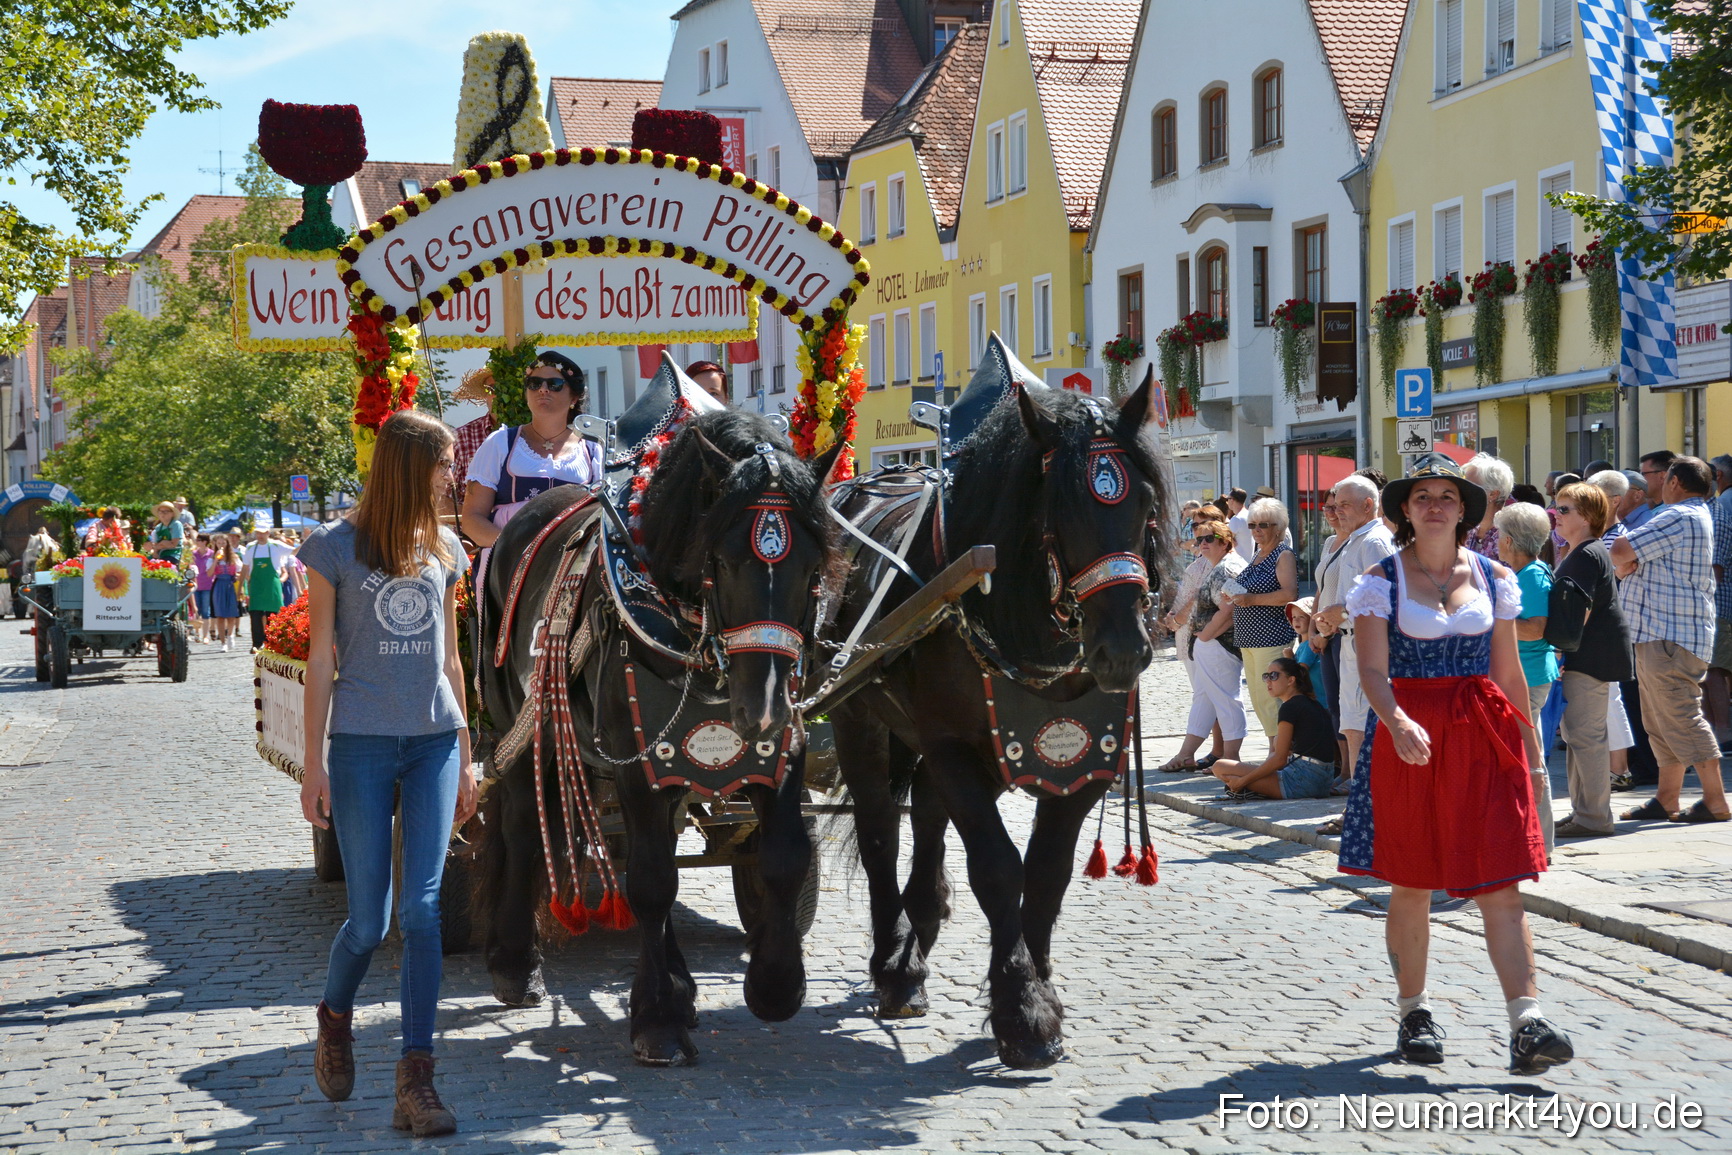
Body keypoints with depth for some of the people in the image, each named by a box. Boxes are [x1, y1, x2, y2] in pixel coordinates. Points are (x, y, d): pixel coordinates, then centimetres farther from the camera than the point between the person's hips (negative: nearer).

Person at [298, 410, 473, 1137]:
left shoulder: (444, 549, 11)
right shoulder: (338, 547, -1)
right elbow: (321, 659, 0)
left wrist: (464, 760, 15)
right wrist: (313, 763, -4)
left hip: (434, 742, 3)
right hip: (362, 743, -3)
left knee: (422, 910, -5)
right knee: (369, 919, -1)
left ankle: (416, 1082, -3)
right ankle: (335, 1017, 31)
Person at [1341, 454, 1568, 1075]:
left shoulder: (1493, 576, 8)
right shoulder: (1382, 579, 0)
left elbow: (1509, 671, 13)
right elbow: (1373, 669, -9)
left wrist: (1528, 742, 14)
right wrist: (1398, 722, -27)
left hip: (1485, 742, 1)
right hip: (1410, 738, -1)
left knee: (1501, 885, -6)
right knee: (1411, 886, 7)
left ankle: (1527, 1024, -12)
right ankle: (1413, 1012, 23)